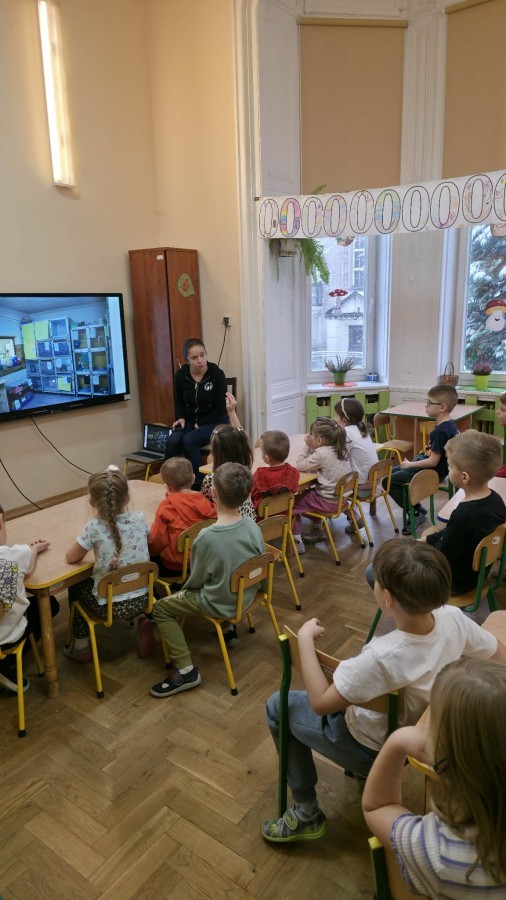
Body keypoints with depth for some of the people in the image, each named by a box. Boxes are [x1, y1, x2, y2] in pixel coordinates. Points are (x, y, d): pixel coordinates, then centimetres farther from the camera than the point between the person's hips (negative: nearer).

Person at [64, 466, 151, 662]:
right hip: (142, 599, 3)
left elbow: (70, 558, -6)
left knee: (76, 586, 26)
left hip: (110, 607, -3)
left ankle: (81, 647, 31)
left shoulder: (95, 527, -19)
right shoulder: (139, 519, -9)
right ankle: (145, 626, 22)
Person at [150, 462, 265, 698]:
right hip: (247, 596, 6)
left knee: (161, 608, 9)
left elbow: (196, 580, -15)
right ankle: (229, 628, 39)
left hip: (220, 604, -6)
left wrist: (183, 590, 8)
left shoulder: (207, 537, -30)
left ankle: (185, 670, 4)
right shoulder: (253, 526, -14)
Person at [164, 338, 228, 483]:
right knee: (173, 441, -27)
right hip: (189, 421, 4)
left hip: (214, 422, -3)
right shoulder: (181, 375, -4)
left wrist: (200, 424, -13)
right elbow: (178, 401, 12)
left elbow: (221, 408, -12)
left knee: (189, 440, -31)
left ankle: (198, 482, -17)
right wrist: (180, 418, -7)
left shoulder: (217, 374, -15)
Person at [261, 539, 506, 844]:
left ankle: (306, 813, 19)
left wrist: (305, 639, -23)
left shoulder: (382, 657, -42)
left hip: (375, 750, -6)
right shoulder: (453, 618, -25)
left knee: (279, 706, 11)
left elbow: (319, 703, -29)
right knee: (344, 674, 30)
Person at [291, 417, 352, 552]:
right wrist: (311, 448, 0)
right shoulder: (340, 449, 3)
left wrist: (308, 447, -7)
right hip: (342, 498, 9)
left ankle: (297, 542, 8)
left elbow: (299, 466, -12)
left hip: (328, 502, -8)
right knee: (308, 494, 31)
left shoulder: (321, 453, -21)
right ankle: (318, 531, 36)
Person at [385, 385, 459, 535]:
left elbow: (433, 461, -26)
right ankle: (418, 508, 18)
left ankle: (416, 513, 2)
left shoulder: (442, 430, -26)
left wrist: (410, 465, -12)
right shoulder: (449, 424, 3)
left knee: (388, 482, -8)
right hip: (433, 465, 10)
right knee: (392, 472, 17)